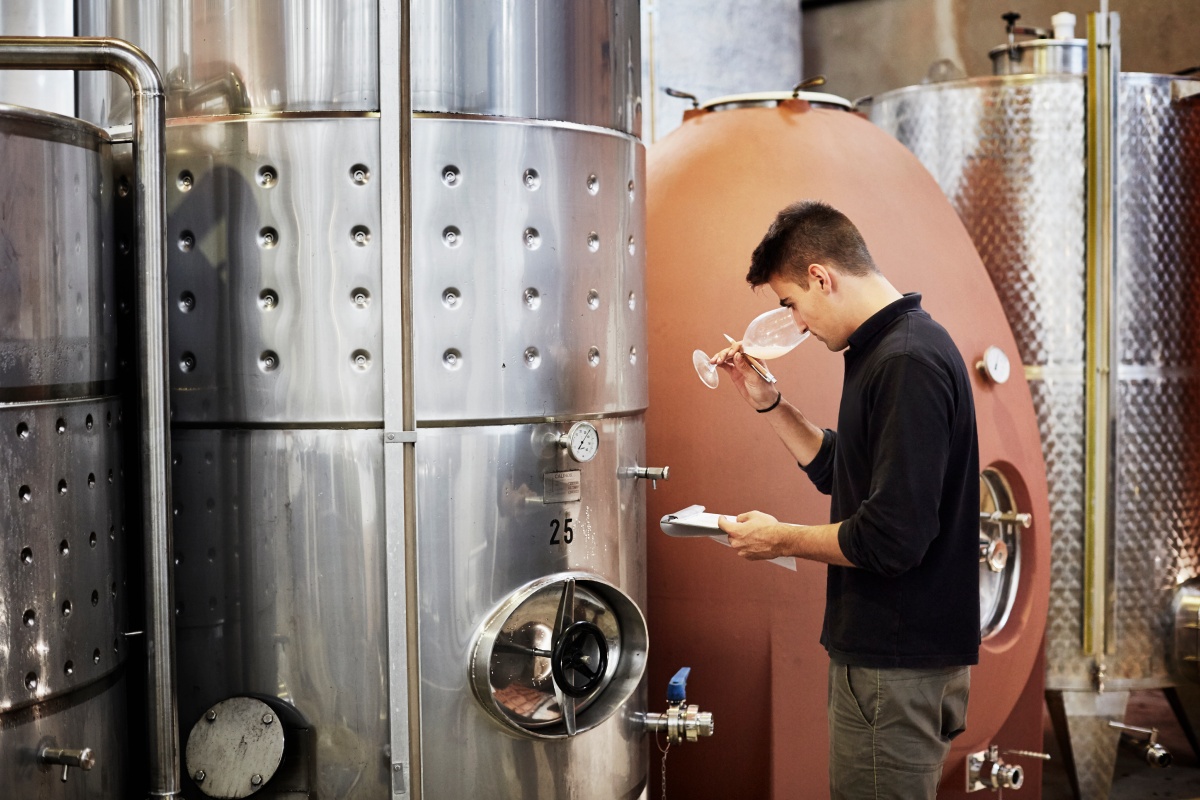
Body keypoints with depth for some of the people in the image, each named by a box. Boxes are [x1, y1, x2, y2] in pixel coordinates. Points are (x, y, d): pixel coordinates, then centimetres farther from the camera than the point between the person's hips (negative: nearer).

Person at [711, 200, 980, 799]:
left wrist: (780, 539, -11)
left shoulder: (908, 362, -21)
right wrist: (767, 402, 10)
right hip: (891, 645, 10)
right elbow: (837, 470, 22)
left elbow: (892, 537, -26)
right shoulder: (887, 350, 12)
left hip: (898, 662, -10)